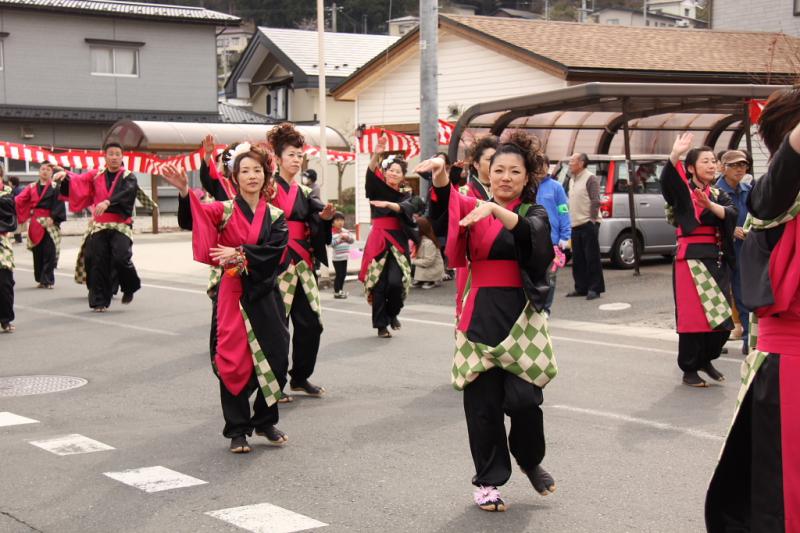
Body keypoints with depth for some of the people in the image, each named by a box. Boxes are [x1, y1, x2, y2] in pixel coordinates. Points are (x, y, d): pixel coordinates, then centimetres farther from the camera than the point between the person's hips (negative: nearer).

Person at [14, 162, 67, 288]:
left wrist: (53, 217, -19)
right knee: (37, 252, 7)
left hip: (50, 223, -4)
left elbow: (59, 204, -7)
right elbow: (20, 200, 3)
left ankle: (47, 280, -3)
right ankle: (41, 279, 17)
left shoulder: (56, 187, 2)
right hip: (35, 223, 4)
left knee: (49, 252, -8)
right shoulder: (32, 187, 12)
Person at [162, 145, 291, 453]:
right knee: (234, 361, -1)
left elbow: (274, 251, -10)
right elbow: (192, 220, -18)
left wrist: (240, 254, -19)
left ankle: (265, 421, 24)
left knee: (274, 358, 4)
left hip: (265, 295, 2)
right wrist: (185, 192, -36)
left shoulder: (275, 217, 5)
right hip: (233, 293, -2)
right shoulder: (224, 211, 0)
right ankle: (237, 431, 9)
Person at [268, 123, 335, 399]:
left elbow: (313, 227, 9)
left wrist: (324, 216, -8)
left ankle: (300, 377, 21)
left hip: (302, 262, 7)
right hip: (276, 261, -6)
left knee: (311, 322, 6)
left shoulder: (304, 192, 15)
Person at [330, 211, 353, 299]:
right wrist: (340, 238, -23)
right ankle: (336, 292, 5)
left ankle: (341, 290, 26)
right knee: (339, 274, -4)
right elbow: (331, 243, -21)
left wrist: (348, 237, -10)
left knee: (343, 274, 12)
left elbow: (352, 240, 10)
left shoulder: (345, 231, 9)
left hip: (345, 257, 7)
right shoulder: (331, 232, -11)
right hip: (337, 257, -7)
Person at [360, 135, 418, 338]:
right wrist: (377, 154, -29)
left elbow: (405, 208, -12)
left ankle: (392, 313, 14)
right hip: (378, 240, -1)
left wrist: (388, 204, -30)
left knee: (395, 282, -14)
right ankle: (381, 324, 7)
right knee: (379, 283, -5)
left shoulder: (405, 197, 11)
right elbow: (371, 174, -12)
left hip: (398, 241, 1)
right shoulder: (377, 190, 8)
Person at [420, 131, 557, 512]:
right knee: (482, 401, 1)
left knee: (525, 399, -5)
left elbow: (529, 232, -20)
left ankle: (530, 460, 25)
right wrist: (441, 177, -35)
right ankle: (488, 480, 17)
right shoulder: (474, 208, 8)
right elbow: (443, 209, -14)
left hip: (521, 314, -1)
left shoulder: (535, 213, 5)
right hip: (481, 314, 1)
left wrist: (495, 210, -38)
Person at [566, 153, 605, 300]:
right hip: (575, 225, 9)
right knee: (578, 259, 10)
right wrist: (569, 220, 16)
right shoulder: (572, 179, 18)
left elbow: (595, 201, -14)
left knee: (592, 258, -5)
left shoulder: (590, 178, -8)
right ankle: (581, 287, 17)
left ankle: (594, 288, -3)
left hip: (588, 224, -9)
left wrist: (593, 219, -20)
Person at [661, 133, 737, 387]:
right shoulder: (682, 191, -1)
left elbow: (731, 214, -7)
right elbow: (667, 179, -25)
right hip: (690, 257, -5)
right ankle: (689, 369, 7)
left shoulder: (718, 195, 14)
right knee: (693, 315, -5)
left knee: (721, 317, 6)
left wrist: (710, 205, -26)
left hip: (716, 258, 5)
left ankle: (706, 360, 27)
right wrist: (675, 155, -42)